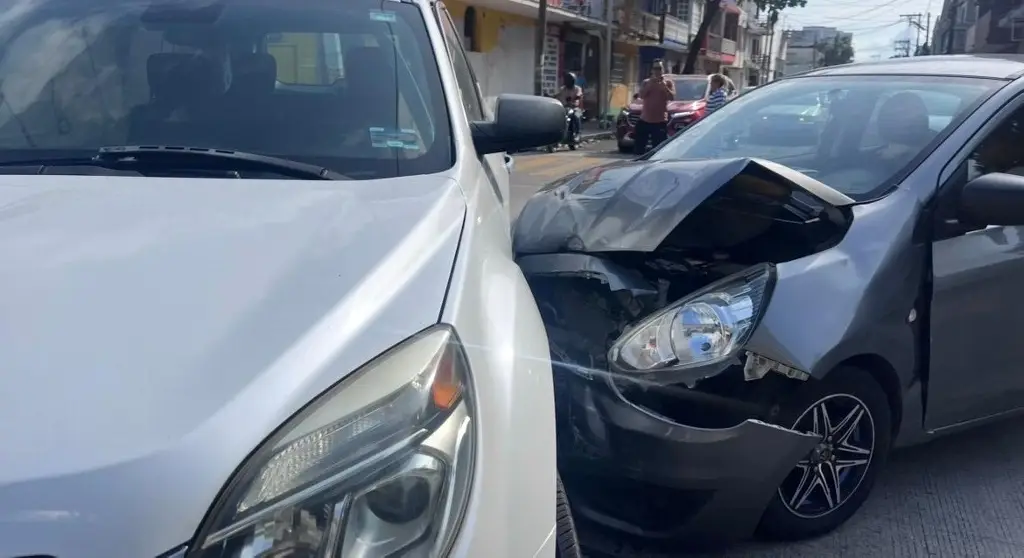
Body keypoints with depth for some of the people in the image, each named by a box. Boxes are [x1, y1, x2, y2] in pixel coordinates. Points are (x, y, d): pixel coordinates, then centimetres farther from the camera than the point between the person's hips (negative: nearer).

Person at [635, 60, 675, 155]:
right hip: (645, 120, 3)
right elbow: (642, 95, -6)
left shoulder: (668, 83, 4)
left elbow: (672, 97, -10)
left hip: (660, 121, -3)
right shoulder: (646, 82, 10)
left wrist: (664, 86, -21)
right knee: (638, 147, 5)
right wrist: (650, 84, -15)